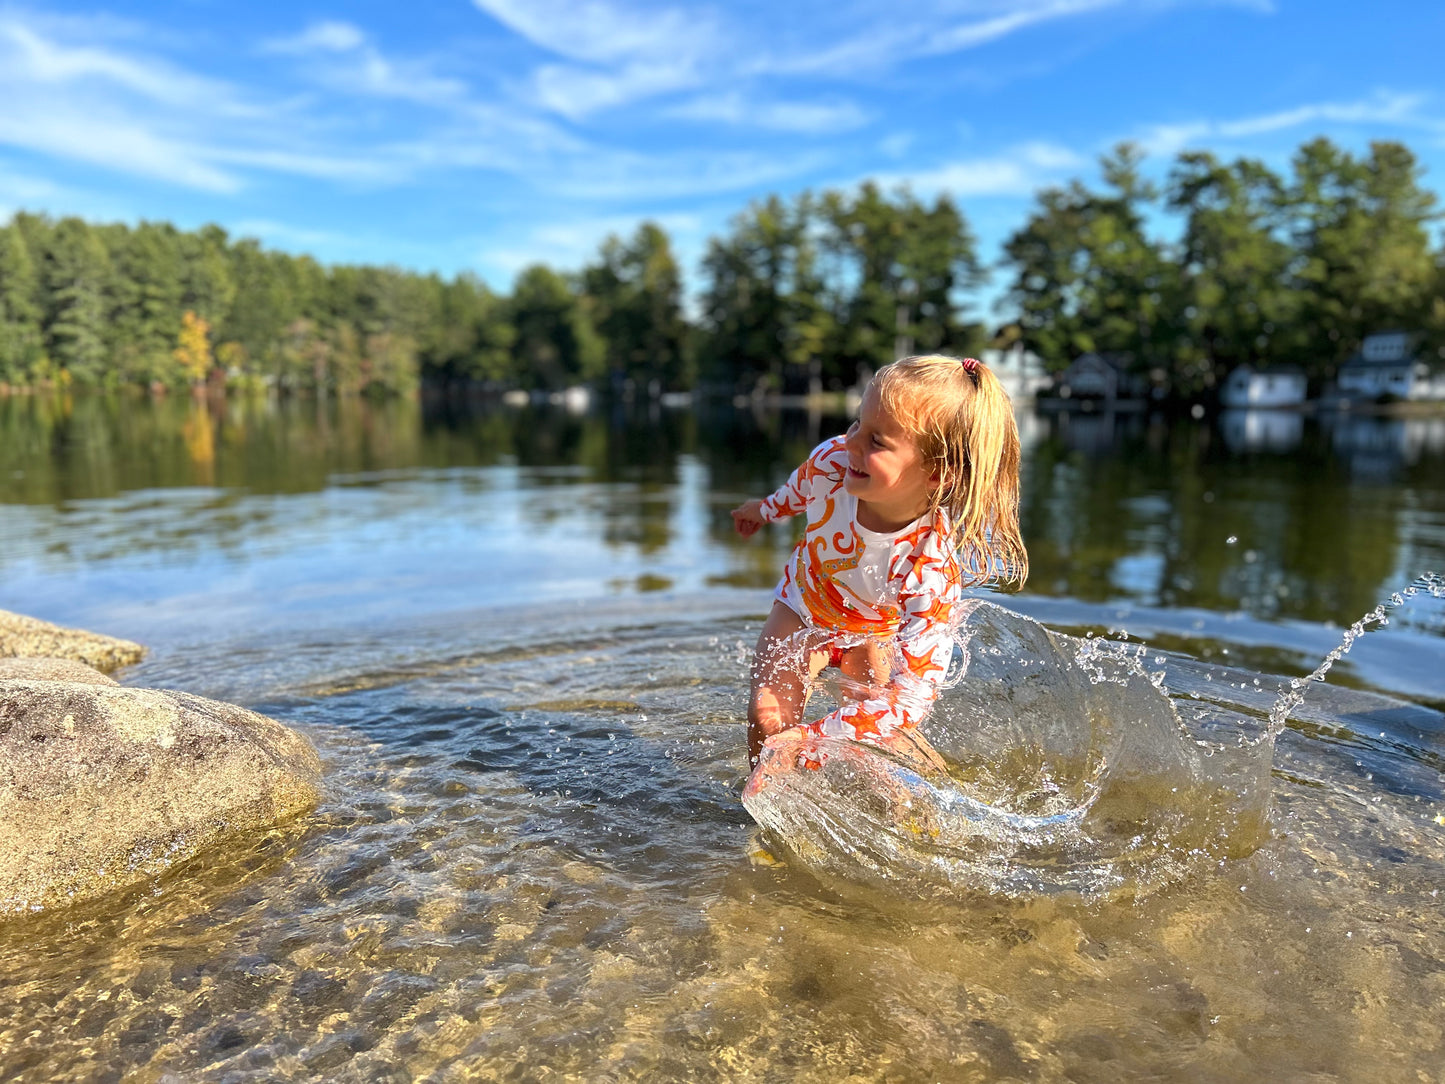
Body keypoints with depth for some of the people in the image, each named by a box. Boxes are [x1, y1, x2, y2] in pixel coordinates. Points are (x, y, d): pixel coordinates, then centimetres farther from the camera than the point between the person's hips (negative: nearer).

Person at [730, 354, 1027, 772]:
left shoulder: (932, 569, -43)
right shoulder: (831, 460, -32)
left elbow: (913, 695, -42)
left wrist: (813, 737, -45)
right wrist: (765, 509, 18)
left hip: (876, 634, -2)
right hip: (804, 603, 2)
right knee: (768, 716, -14)